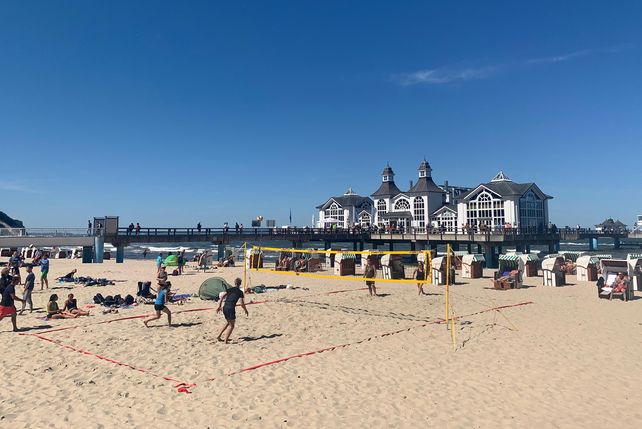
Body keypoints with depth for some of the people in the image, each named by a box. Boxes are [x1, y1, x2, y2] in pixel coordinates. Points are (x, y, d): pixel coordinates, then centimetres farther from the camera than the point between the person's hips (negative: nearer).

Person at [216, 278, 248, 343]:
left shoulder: (229, 289, 13)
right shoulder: (240, 292, 1)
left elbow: (221, 297, 5)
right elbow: (242, 304, 0)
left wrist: (219, 307, 10)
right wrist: (246, 311, 14)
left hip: (224, 307, 6)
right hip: (231, 308, -5)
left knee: (228, 322, 26)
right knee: (231, 325, 7)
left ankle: (219, 336, 25)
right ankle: (226, 340, -1)